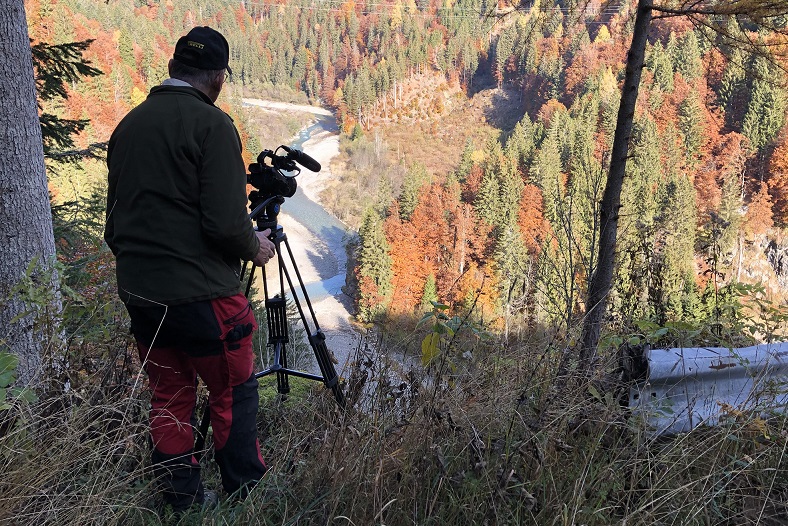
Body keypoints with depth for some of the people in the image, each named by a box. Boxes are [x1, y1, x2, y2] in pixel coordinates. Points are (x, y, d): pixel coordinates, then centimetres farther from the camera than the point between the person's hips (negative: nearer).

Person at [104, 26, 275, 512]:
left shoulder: (127, 125, 9)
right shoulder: (211, 124, -12)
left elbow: (114, 217, 14)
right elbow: (226, 222, -19)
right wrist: (256, 247, 0)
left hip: (137, 291, 7)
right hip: (200, 293, -7)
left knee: (169, 399, 15)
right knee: (234, 395, 8)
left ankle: (183, 505, 24)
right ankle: (246, 500, 15)